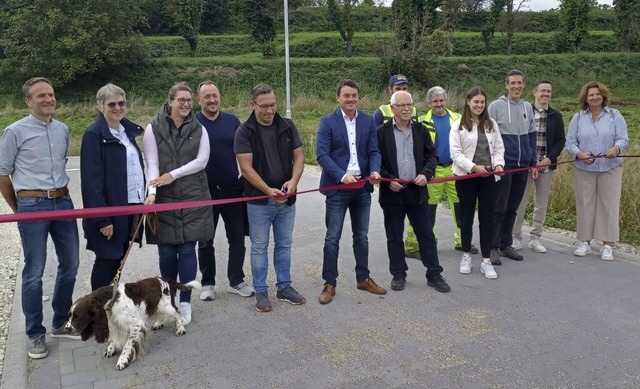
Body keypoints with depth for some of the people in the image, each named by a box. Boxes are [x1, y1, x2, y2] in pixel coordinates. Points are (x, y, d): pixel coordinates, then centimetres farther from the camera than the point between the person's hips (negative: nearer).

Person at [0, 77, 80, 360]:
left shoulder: (63, 129, 8)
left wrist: (59, 194, 17)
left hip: (63, 202, 5)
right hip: (33, 206, -5)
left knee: (70, 265, 11)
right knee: (34, 272, 1)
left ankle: (60, 323, 28)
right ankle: (35, 334, 15)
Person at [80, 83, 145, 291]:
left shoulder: (128, 131, 12)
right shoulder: (94, 134, -11)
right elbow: (92, 180, -16)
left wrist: (144, 199, 11)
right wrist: (102, 218, -20)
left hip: (132, 206, 7)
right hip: (110, 209, -7)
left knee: (118, 259, 15)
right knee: (106, 260, 3)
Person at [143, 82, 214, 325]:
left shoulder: (198, 129, 6)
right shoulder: (154, 129, 1)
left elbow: (201, 161, -2)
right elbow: (152, 164, -6)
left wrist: (173, 174, -11)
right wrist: (152, 192, -19)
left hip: (193, 198, 1)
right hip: (164, 199, -1)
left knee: (187, 250, 1)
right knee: (166, 251, 4)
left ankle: (184, 302, 11)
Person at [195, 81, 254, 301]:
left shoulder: (232, 121, 5)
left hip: (232, 189, 2)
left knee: (237, 238, 8)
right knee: (205, 241, 9)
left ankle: (236, 281, 23)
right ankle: (207, 283, 24)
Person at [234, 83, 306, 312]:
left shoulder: (287, 126, 3)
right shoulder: (244, 132, -8)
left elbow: (299, 156, 2)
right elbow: (246, 168, -14)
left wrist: (293, 181, -17)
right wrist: (269, 191, -23)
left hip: (286, 199, 4)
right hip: (259, 201, -3)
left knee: (284, 244, 14)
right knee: (260, 247, 6)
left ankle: (284, 287, 28)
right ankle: (261, 292, 19)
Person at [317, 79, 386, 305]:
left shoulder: (368, 121, 6)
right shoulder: (327, 122, -4)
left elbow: (374, 151, 3)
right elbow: (322, 154, -12)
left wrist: (375, 170, -18)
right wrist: (342, 176, -23)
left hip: (362, 187, 3)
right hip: (337, 187, -3)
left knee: (361, 236, 14)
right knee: (333, 237, 1)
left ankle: (363, 278, 28)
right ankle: (329, 283, 12)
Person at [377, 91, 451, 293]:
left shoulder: (421, 130, 7)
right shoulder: (381, 132, -3)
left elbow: (432, 155, 9)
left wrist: (426, 173, -8)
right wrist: (387, 180, -14)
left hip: (417, 191, 2)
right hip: (392, 193, -2)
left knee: (427, 235, 7)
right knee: (394, 237, 8)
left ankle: (434, 275, 18)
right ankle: (398, 275, 22)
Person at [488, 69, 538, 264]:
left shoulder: (528, 107, 11)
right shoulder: (496, 106, -5)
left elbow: (532, 137, 15)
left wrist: (533, 163, 11)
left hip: (523, 166, 5)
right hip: (503, 166, -5)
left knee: (512, 209, 11)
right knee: (498, 209, -2)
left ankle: (506, 244, 21)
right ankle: (492, 247, 6)